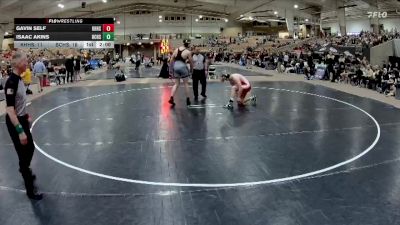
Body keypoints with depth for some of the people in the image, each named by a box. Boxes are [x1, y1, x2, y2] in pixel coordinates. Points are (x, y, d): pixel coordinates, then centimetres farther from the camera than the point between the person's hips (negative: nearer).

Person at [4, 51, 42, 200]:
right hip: (15, 122, -9)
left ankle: (24, 171, 52)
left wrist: (26, 116, 27)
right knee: (23, 153, 2)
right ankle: (30, 188, 16)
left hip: (21, 119, 9)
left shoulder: (19, 79, 3)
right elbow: (9, 109, -28)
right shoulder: (11, 82, -25)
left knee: (30, 148, 24)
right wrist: (20, 131, -30)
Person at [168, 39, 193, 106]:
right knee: (186, 84, 11)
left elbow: (172, 60, 10)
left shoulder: (176, 49, 8)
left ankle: (171, 98, 0)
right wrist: (191, 70, 17)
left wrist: (171, 69, 18)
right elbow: (191, 62, 1)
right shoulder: (188, 52, -4)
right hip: (182, 66, -4)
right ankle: (187, 100, 16)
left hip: (175, 66, 4)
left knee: (176, 84, 14)